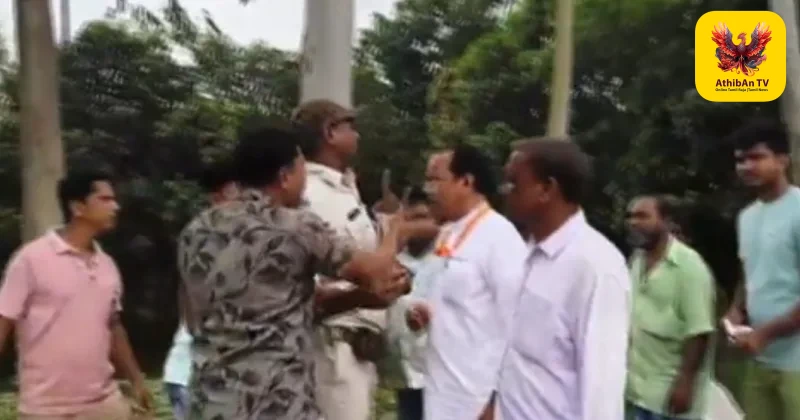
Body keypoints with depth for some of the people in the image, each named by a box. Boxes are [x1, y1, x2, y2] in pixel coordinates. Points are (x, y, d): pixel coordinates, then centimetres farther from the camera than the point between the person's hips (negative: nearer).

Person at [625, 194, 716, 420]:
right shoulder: (636, 260, 8)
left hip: (671, 389, -7)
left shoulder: (688, 265, -15)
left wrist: (685, 382, -20)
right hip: (637, 385, 8)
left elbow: (699, 331, -18)